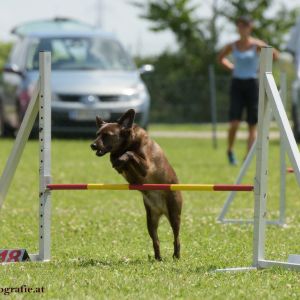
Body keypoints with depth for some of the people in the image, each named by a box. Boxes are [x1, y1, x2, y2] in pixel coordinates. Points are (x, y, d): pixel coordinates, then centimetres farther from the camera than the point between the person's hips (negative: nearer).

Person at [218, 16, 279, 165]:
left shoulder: (257, 45, -5)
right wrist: (231, 67, 8)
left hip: (252, 84, -1)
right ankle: (230, 150, 11)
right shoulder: (232, 46, 4)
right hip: (237, 84, 1)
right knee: (234, 123, -11)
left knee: (252, 124, 0)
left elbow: (275, 55, 1)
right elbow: (221, 58, 22)